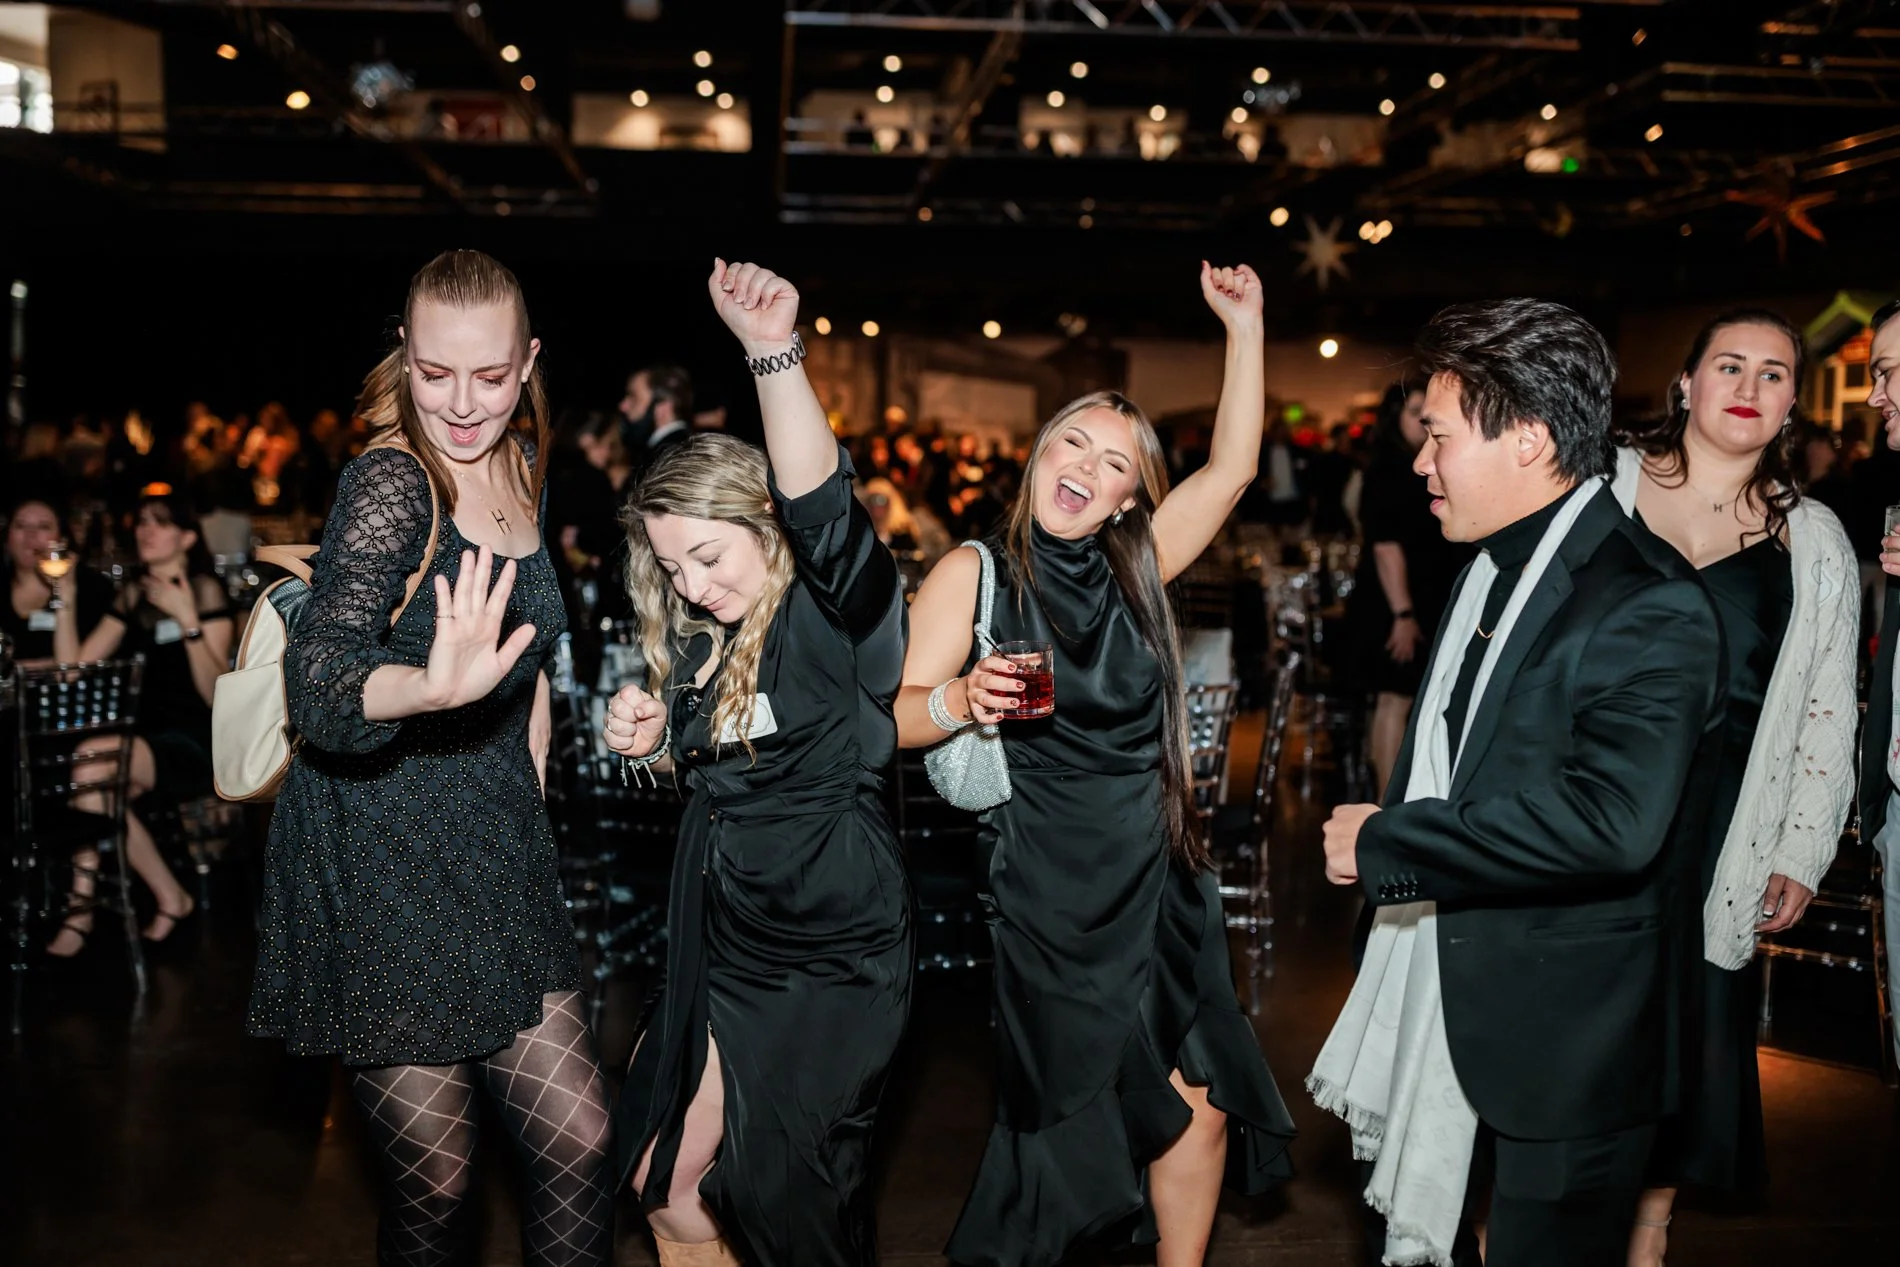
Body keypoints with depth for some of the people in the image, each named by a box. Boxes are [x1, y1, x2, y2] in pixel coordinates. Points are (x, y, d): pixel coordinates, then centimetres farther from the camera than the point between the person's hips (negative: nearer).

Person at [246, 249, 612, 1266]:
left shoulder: (520, 473, 7)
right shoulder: (392, 480, -16)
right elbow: (317, 680, -32)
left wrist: (531, 809, 15)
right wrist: (437, 686, -52)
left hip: (498, 858, 7)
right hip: (378, 869, -6)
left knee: (579, 1142, 7)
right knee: (435, 1182, 5)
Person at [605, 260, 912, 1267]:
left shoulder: (835, 613, -14)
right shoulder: (695, 644, 8)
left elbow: (821, 509, -36)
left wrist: (776, 352, -49)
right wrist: (650, 739, 1)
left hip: (830, 954, -7)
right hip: (725, 944, 8)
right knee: (666, 1181, 13)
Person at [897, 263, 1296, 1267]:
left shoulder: (1136, 570, 9)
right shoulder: (973, 574, -4)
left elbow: (1232, 466, 5)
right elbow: (900, 719, -7)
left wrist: (1244, 326, 0)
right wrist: (963, 699, -28)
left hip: (1160, 882, 5)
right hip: (1053, 892, -4)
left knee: (1199, 1109, 4)